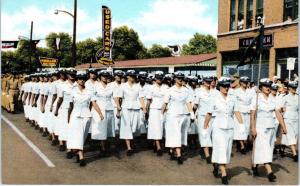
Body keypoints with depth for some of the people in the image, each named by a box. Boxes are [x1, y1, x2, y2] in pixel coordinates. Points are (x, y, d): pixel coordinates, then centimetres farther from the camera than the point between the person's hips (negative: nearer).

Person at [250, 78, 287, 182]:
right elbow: (252, 115, -9)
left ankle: (254, 166, 28)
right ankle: (269, 172, -10)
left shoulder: (272, 99, 6)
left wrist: (283, 126, -3)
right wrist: (253, 128, -14)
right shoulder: (256, 98, -6)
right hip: (260, 127, -5)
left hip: (271, 127, 5)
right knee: (263, 148, -9)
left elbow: (278, 113, 3)